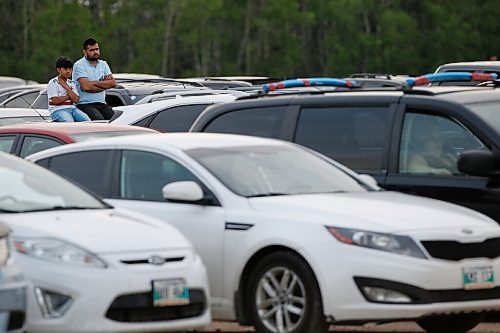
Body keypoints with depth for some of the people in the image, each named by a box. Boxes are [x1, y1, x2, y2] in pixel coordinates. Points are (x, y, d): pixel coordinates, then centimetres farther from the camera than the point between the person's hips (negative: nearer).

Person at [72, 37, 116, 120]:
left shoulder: (103, 64, 17)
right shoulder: (79, 65, -2)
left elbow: (113, 83, 5)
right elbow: (85, 86, -15)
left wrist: (94, 83, -8)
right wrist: (105, 85, -2)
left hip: (102, 104, 5)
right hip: (85, 105, -5)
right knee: (99, 120, -33)